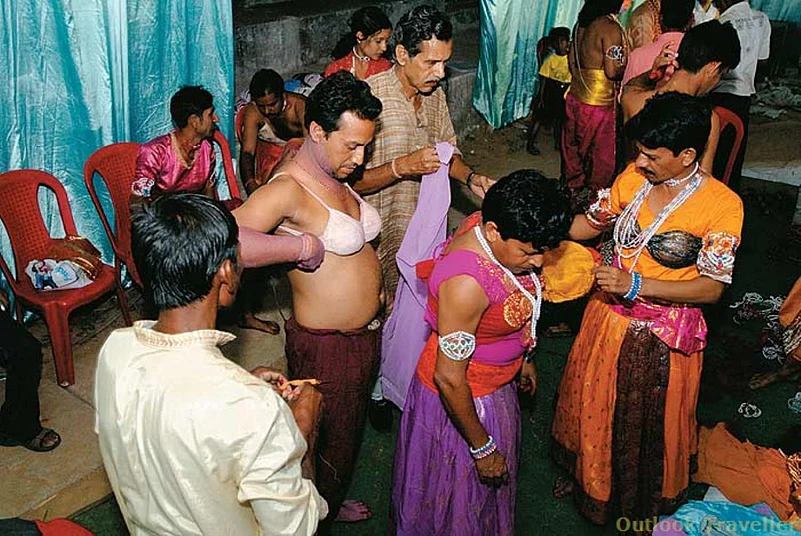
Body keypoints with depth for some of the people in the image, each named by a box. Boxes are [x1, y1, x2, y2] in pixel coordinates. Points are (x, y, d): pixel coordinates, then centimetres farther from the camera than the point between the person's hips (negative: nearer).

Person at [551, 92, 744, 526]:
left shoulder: (722, 204, -21)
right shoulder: (634, 177, -9)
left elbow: (711, 288, -20)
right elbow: (590, 223, 3)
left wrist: (636, 285, -29)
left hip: (663, 335, -4)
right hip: (609, 316, 4)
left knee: (649, 420, 18)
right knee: (594, 402, 23)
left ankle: (644, 501, 47)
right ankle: (586, 474, 53)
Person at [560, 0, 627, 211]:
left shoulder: (582, 23, 6)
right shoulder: (611, 27, -18)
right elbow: (612, 71, -21)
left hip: (575, 96, 8)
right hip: (599, 102, -8)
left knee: (573, 148, 19)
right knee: (601, 156, 5)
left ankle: (573, 188, 34)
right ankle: (592, 200, 13)